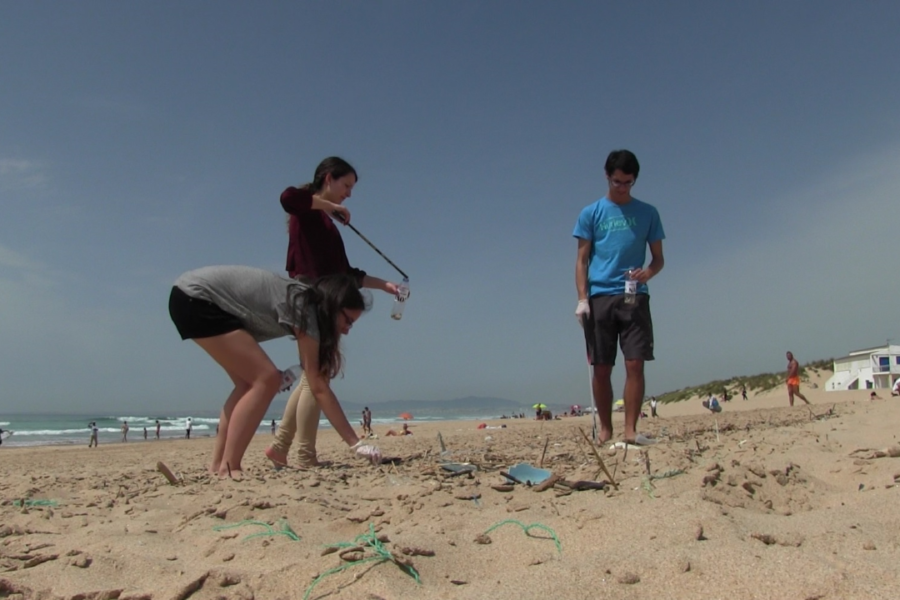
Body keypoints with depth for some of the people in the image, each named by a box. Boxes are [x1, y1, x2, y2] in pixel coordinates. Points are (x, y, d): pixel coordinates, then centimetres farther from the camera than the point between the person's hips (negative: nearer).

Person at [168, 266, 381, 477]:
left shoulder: (303, 300, 9)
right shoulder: (304, 310, -17)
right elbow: (318, 387, -18)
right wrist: (355, 443, -17)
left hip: (195, 299, 10)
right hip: (195, 299, -10)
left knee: (250, 382, 10)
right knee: (265, 379, -12)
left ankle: (218, 464, 12)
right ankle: (228, 468, -9)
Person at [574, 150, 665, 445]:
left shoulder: (647, 213, 12)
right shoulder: (591, 213, 9)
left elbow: (659, 257, 13)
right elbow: (582, 260, 5)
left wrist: (648, 272, -10)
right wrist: (582, 299, -6)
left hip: (635, 296, 1)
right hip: (600, 296, 0)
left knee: (635, 364, -6)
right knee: (601, 368, 3)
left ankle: (630, 430, 0)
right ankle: (605, 428, 14)